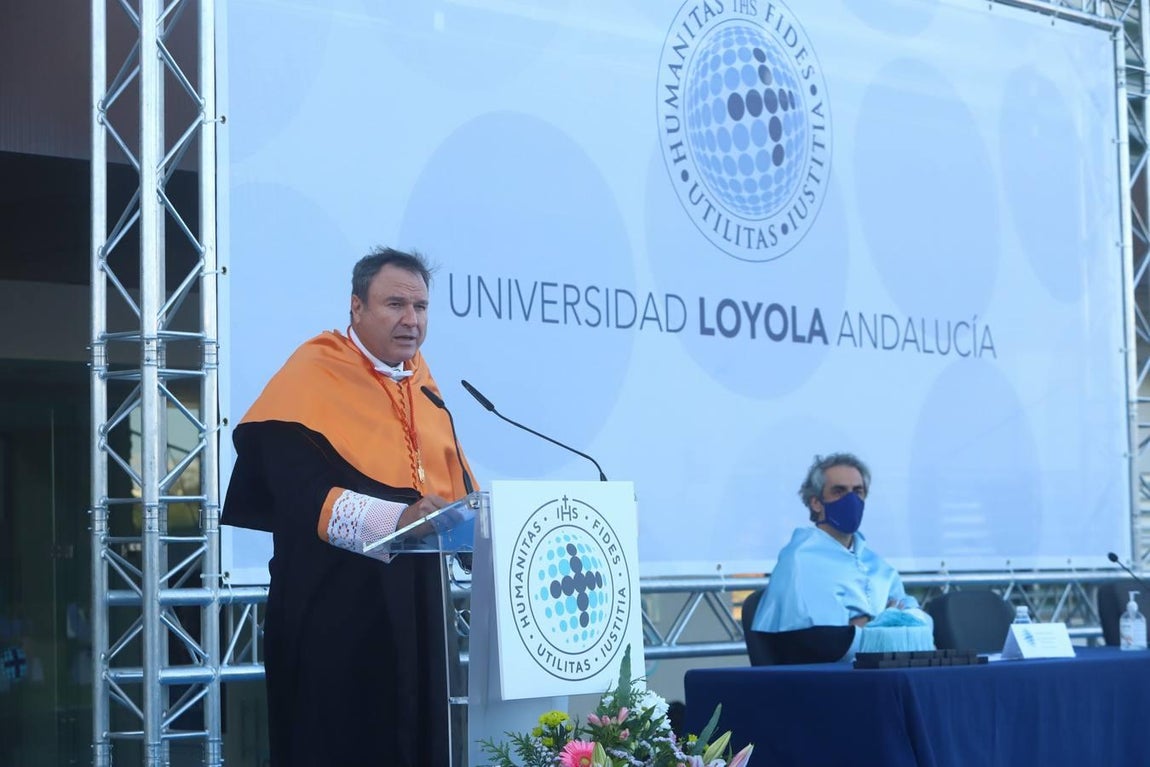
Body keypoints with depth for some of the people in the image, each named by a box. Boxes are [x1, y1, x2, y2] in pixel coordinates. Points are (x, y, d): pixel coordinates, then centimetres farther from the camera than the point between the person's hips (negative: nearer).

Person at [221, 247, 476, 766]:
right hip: (338, 608, -7)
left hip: (415, 605, 7)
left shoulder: (420, 381, 14)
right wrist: (395, 519, -34)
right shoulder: (314, 376, -9)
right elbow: (301, 494, -21)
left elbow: (454, 483, 15)